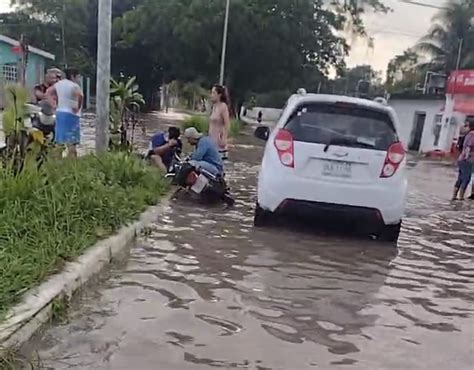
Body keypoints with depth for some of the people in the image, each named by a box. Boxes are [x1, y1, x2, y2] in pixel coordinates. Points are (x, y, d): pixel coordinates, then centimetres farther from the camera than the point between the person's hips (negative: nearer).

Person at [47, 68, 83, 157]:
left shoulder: (59, 84, 14)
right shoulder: (74, 86, -10)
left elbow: (48, 92, 25)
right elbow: (80, 96, -30)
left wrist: (53, 104, 19)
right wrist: (78, 107, -18)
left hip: (59, 113, 8)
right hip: (71, 115, -8)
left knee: (59, 142, 15)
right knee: (71, 143, -10)